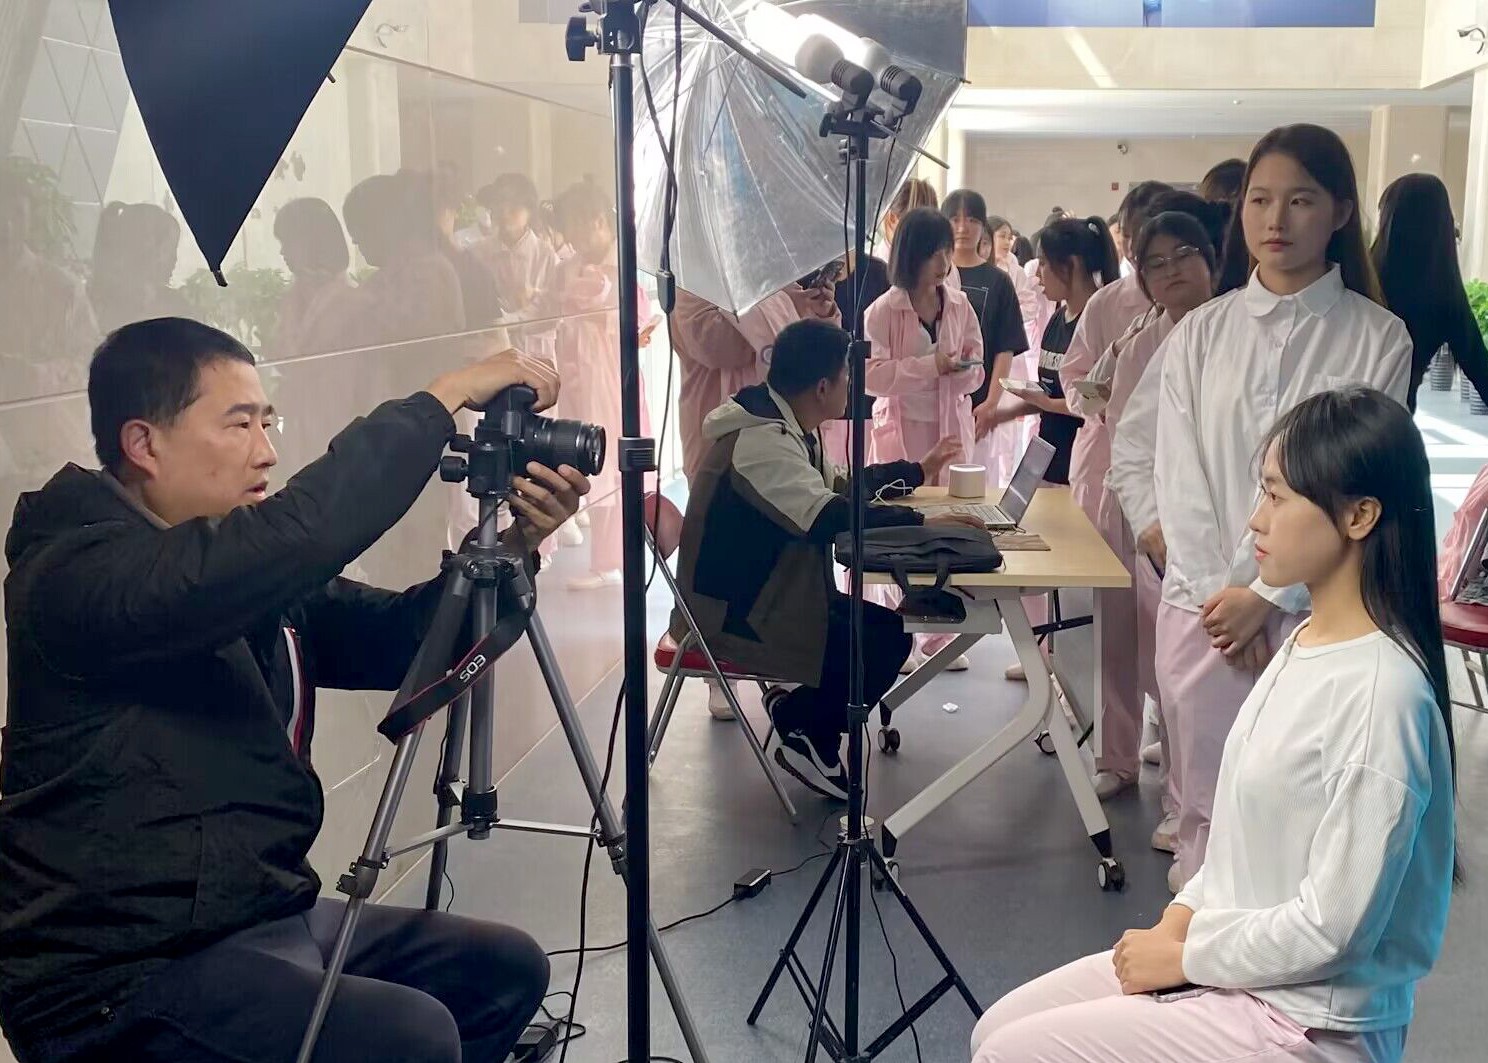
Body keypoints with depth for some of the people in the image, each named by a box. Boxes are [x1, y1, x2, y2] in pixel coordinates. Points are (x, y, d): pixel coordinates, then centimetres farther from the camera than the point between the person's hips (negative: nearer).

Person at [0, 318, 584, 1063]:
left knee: (507, 969, 13)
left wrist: (512, 547, -12)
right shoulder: (76, 574, -20)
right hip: (122, 974, -9)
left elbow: (398, 640, 4)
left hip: (261, 917, 9)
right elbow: (295, 532, -36)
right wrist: (445, 399, -26)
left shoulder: (253, 576, 7)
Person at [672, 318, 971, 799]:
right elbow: (828, 516, -38)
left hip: (766, 593, 10)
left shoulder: (785, 427, 8)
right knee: (885, 642, -14)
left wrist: (917, 472, 26)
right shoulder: (761, 439, -25)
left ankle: (799, 711, 12)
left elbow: (837, 485, 24)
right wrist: (920, 523, -37)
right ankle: (805, 728, 4)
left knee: (887, 628, 4)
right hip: (734, 613, -10)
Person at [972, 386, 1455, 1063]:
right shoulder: (1307, 644, 4)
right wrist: (1178, 920, 1)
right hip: (1228, 955, 8)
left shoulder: (1379, 691, -25)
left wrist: (1181, 954, -13)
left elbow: (1331, 927, -23)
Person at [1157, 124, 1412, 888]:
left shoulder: (1378, 339, -2)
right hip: (1203, 609, 2)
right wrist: (1220, 595, -7)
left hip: (1315, 613, -2)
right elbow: (1180, 478, 2)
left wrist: (1268, 595, -10)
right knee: (1206, 809, 10)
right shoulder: (1201, 334, 6)